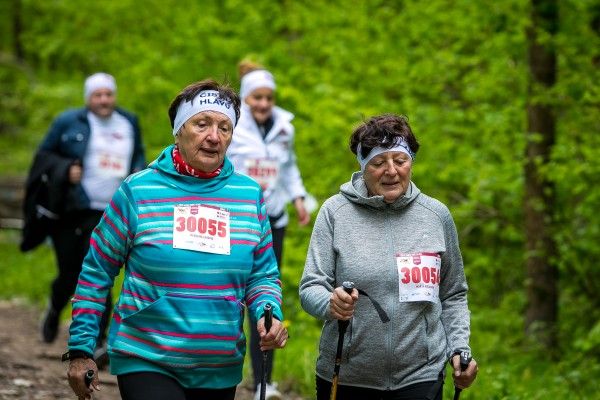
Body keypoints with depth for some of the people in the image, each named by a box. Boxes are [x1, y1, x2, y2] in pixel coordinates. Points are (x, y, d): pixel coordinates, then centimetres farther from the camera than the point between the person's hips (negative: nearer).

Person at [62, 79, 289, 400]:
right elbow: (96, 273, 0)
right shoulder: (138, 190, -5)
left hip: (221, 371, 4)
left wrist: (268, 313, -10)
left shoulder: (249, 195, 4)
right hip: (146, 363, -4)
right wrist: (80, 349, -1)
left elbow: (263, 274, 11)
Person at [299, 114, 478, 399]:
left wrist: (460, 349, 1)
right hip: (346, 377, -1)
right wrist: (330, 304, -26)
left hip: (420, 377, 1)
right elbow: (311, 288, -5)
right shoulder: (335, 212, -1)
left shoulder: (436, 215, 5)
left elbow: (453, 295, 14)